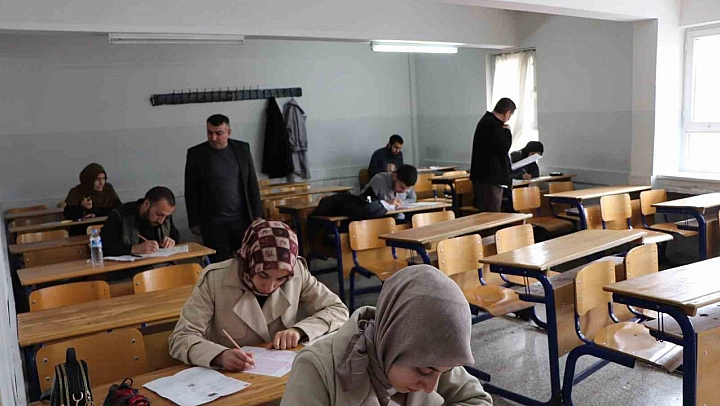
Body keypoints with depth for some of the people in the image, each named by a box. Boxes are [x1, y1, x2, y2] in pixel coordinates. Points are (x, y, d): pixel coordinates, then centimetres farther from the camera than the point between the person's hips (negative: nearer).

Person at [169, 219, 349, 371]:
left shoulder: (297, 271, -10)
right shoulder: (215, 279, -16)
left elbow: (338, 310, -2)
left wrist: (299, 330, -18)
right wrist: (221, 356, -33)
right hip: (229, 376, -1)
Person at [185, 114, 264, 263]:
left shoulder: (242, 149, 4)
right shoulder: (195, 154, -1)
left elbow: (252, 183, 7)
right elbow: (191, 191, 2)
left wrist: (257, 214, 3)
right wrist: (194, 222, 0)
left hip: (242, 219, 2)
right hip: (212, 223, -1)